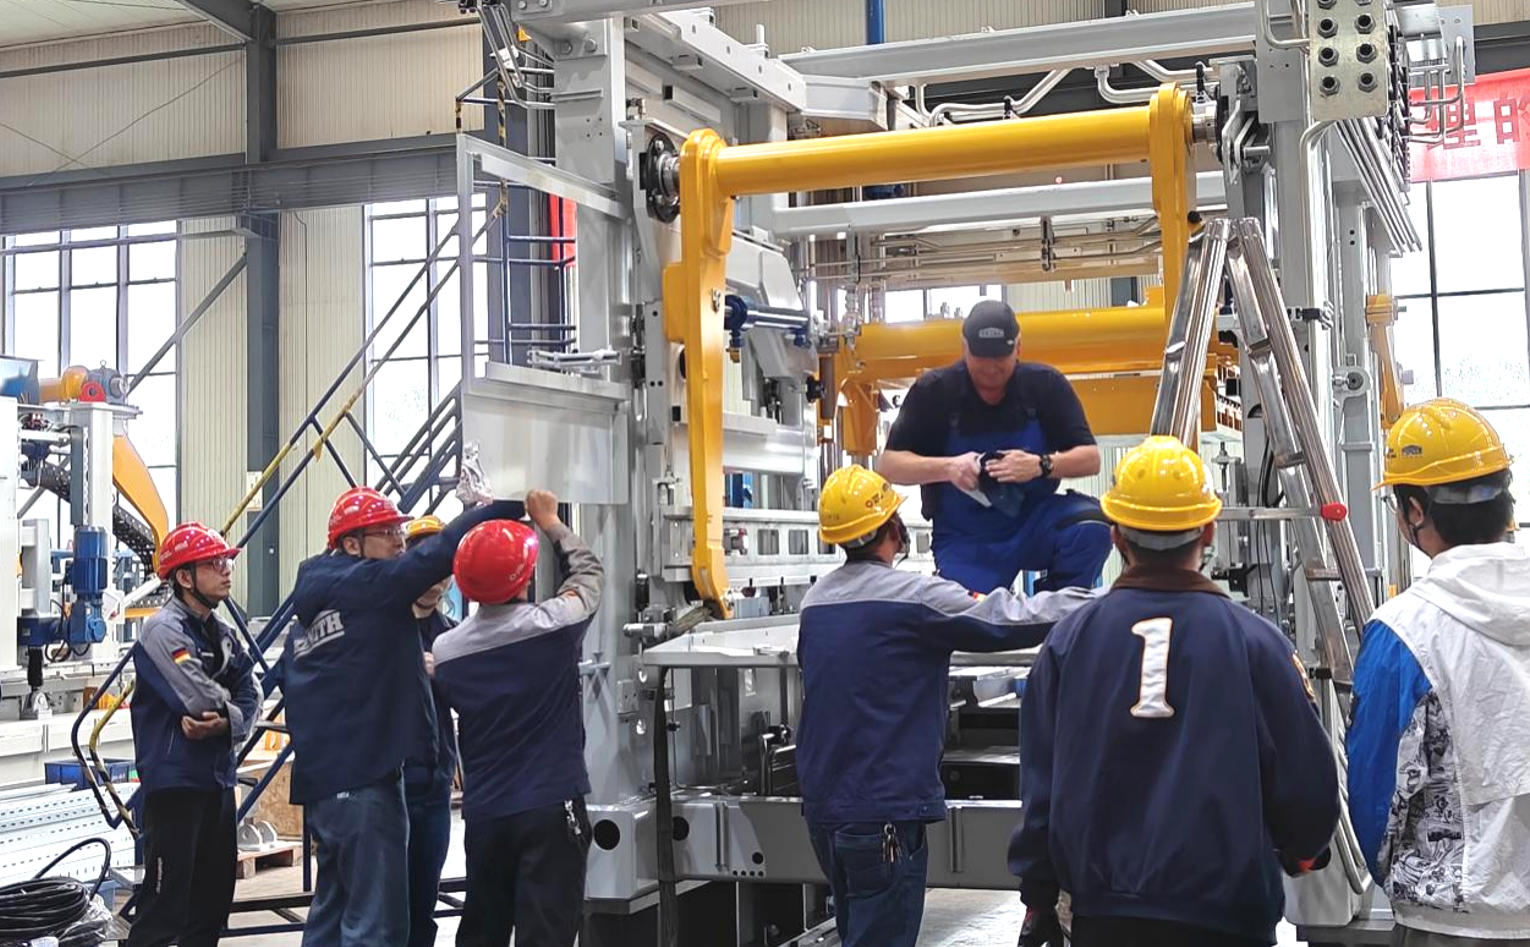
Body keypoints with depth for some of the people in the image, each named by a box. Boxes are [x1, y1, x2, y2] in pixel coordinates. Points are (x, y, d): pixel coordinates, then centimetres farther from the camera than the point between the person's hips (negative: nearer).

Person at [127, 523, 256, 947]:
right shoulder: (163, 630, -13)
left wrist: (224, 723, -15)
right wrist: (227, 708, -3)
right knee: (166, 905, -8)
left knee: (214, 897, 16)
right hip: (174, 781, -9)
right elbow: (199, 697, -24)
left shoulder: (223, 634, 13)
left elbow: (249, 698, 6)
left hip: (218, 779, 9)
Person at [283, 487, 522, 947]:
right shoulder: (369, 585, -10)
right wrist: (507, 505, -15)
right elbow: (437, 552, -19)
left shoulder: (307, 615, 18)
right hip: (364, 783, -10)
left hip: (321, 784, 10)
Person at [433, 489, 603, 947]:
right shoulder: (554, 626, -12)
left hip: (483, 814, 5)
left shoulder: (444, 649, -2)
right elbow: (589, 571, 8)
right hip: (550, 809, -4)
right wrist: (550, 522, 23)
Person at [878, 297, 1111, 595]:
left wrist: (1041, 465, -23)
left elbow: (1090, 458, -3)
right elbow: (887, 465, -5)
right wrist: (948, 467, -21)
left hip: (1035, 525, 1)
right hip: (965, 540, -1)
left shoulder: (1045, 384, -1)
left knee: (1091, 527, -28)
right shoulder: (933, 391, -3)